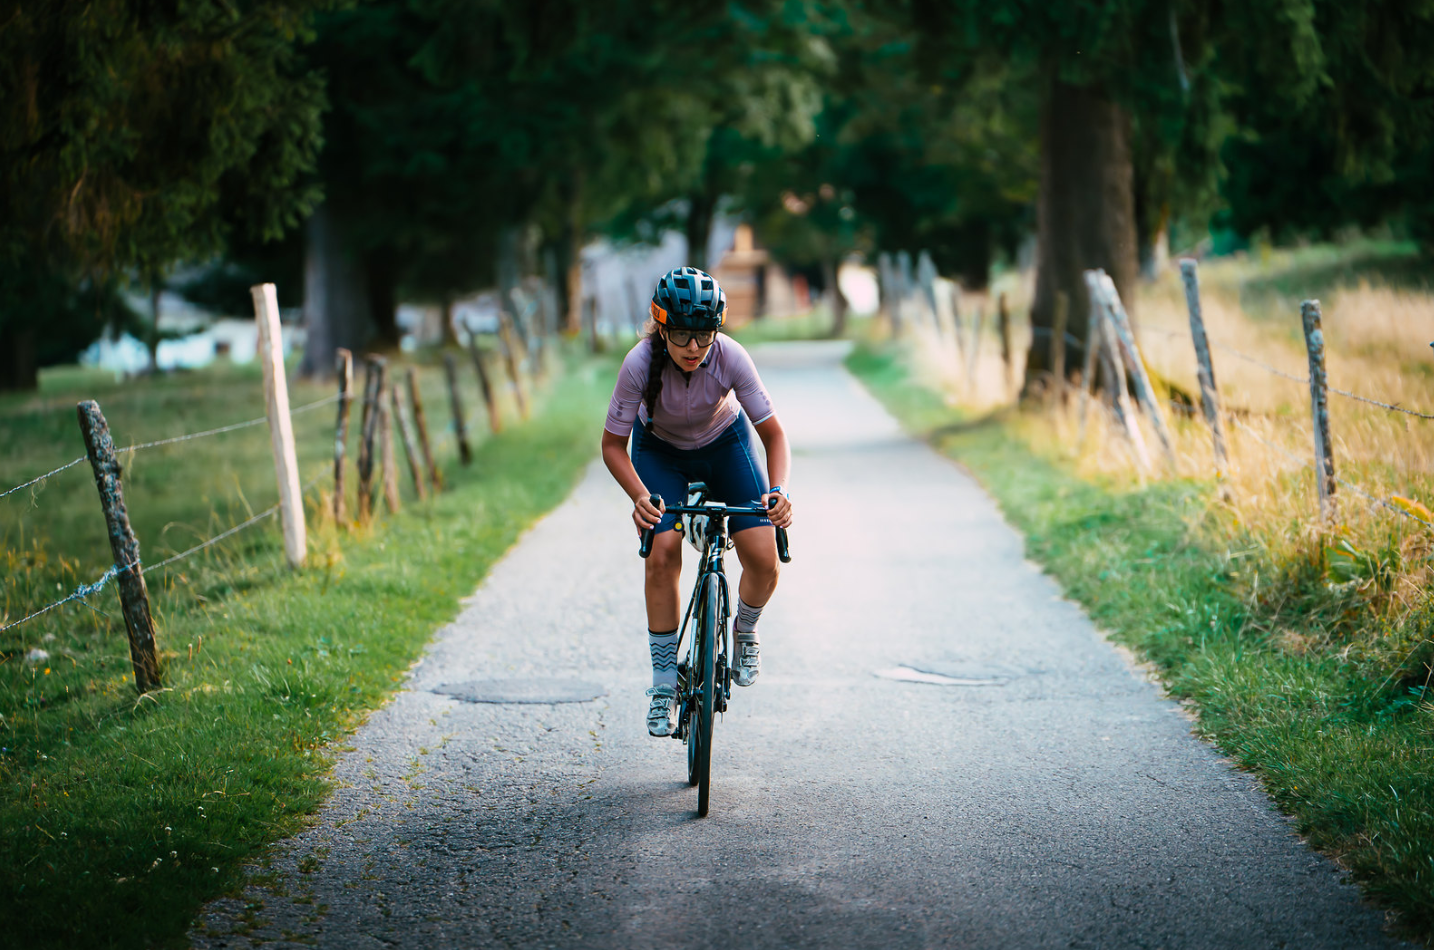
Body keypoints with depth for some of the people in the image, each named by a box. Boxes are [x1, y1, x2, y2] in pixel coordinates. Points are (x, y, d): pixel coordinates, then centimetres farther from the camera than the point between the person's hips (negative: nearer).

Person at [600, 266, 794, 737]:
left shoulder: (730, 358, -31)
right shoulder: (641, 363, -32)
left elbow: (773, 433, -23)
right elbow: (613, 445, -22)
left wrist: (779, 490, -40)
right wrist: (640, 497, -39)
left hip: (725, 443, 1)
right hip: (660, 450, -1)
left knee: (764, 560, -16)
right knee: (663, 551, -23)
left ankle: (744, 632, 18)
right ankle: (664, 682, -10)